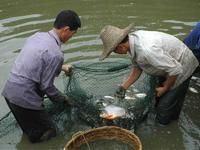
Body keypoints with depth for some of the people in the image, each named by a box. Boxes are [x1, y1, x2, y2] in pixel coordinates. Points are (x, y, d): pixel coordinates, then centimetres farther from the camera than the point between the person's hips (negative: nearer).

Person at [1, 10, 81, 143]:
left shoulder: (38, 35, 4)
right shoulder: (56, 54, -21)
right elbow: (46, 86, -14)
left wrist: (61, 67, 24)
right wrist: (63, 98, 4)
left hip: (9, 90, 8)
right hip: (24, 98, -8)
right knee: (49, 132, 10)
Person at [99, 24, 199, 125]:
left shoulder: (146, 50, -41)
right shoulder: (132, 40, -14)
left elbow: (176, 70, -33)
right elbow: (137, 68, 1)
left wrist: (165, 88, -16)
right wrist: (124, 86, -7)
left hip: (181, 68, -9)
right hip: (168, 65, 9)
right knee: (159, 101, 22)